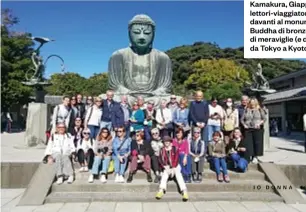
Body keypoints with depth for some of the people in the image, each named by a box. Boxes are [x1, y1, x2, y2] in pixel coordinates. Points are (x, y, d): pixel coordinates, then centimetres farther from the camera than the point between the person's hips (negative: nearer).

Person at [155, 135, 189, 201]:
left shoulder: (175, 149, -6)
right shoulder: (162, 150, 0)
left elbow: (176, 159, -9)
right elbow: (160, 160, 0)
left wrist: (173, 168, -14)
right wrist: (165, 167, -11)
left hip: (175, 166, -3)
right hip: (167, 167, 3)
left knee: (178, 175, -20)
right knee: (164, 175, -17)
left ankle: (184, 191, -26)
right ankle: (161, 190, -25)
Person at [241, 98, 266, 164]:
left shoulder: (260, 110, 7)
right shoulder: (246, 110, 12)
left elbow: (264, 119, 5)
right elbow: (242, 119, 12)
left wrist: (259, 123, -10)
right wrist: (244, 125, -4)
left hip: (257, 129, -1)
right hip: (248, 129, 1)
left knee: (257, 143, -2)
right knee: (248, 143, -2)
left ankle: (255, 157, 10)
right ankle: (249, 156, 6)